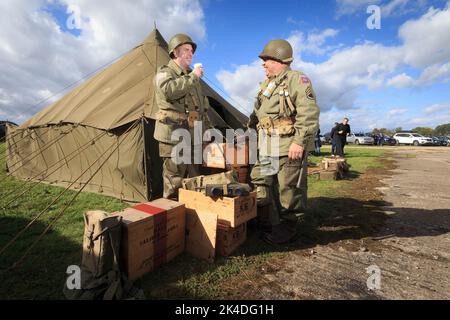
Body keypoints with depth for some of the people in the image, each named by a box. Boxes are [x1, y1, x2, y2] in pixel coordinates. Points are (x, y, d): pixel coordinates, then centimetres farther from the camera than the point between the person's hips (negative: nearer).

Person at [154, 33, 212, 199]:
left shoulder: (191, 76, 21)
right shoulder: (164, 72, -1)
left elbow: (202, 106, 25)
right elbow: (169, 90, -27)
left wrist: (207, 130, 18)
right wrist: (193, 77, -17)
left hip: (194, 137, 7)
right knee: (174, 184, -2)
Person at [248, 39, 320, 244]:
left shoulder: (297, 80, -4)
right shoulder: (265, 85, 21)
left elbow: (309, 114, -14)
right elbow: (256, 114, 27)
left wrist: (299, 142, -21)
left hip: (289, 147, -8)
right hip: (266, 147, 8)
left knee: (288, 189, 0)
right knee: (261, 185, 12)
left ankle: (287, 229, 18)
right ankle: (272, 223, 28)